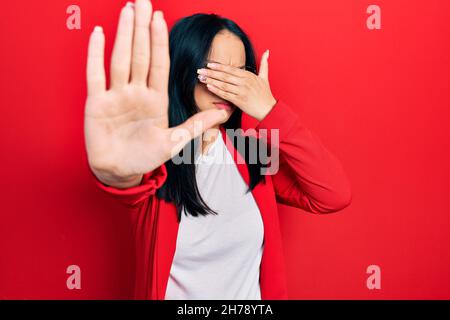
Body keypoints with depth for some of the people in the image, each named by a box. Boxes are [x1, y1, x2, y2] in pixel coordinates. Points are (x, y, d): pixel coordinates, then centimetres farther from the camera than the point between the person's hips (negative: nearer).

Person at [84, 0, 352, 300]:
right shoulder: (153, 158, -19)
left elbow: (335, 195, -20)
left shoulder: (251, 151, -9)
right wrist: (119, 167, -68)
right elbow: (129, 181, -43)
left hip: (252, 296, 3)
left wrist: (269, 110, -28)